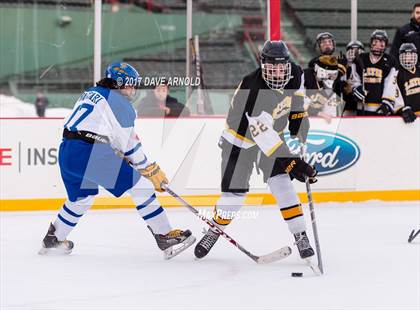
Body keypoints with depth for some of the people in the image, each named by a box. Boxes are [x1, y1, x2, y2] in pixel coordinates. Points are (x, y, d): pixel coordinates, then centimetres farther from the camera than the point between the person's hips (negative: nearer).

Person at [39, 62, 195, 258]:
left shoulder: (90, 94, 24)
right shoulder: (119, 102, -1)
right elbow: (129, 144, -2)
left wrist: (123, 156, 26)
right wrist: (152, 170, 6)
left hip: (66, 153, 9)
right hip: (89, 155, -9)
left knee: (82, 197, 31)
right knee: (140, 185, -4)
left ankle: (53, 240, 41)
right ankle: (165, 237, -8)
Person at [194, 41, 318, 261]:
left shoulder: (295, 75, -16)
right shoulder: (252, 90, -37)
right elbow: (264, 136, -43)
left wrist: (298, 121, 5)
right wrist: (290, 162, -49)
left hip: (273, 134, 4)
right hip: (240, 138, -4)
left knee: (282, 185, -13)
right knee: (234, 194, -3)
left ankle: (300, 237, -8)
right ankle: (214, 231, 24)